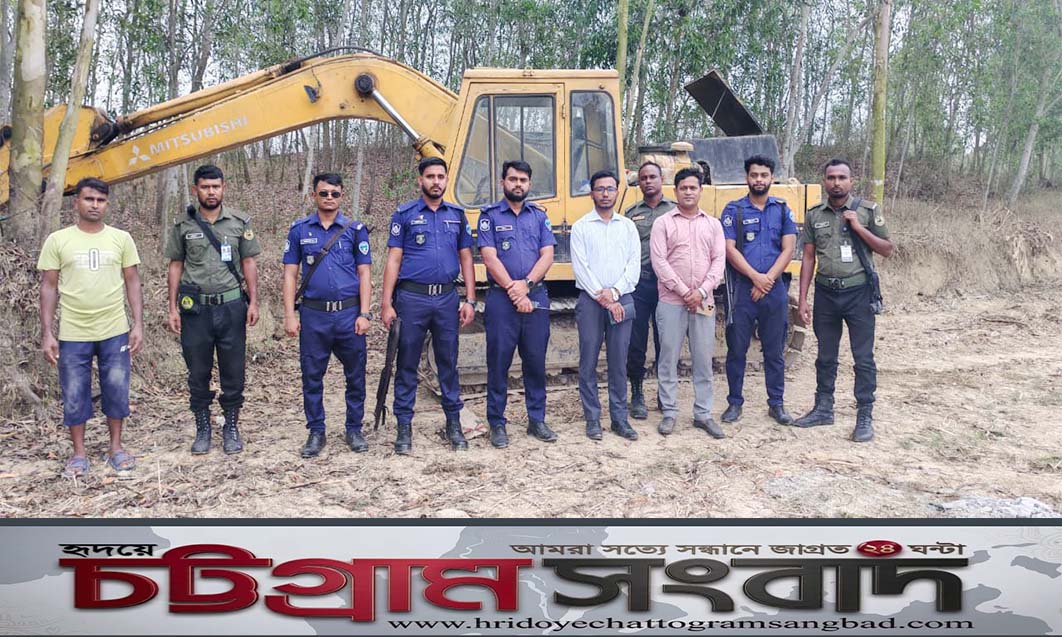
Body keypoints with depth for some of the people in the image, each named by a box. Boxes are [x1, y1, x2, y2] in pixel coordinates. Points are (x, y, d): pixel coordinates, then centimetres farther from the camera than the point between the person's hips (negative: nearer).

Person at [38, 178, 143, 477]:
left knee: (117, 391, 7)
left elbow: (132, 282, 5)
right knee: (74, 395, 6)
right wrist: (46, 333, -4)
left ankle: (116, 447, 22)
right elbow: (49, 287, 1)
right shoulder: (57, 240, -1)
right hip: (73, 334, 0)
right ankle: (79, 453, 20)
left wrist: (138, 325, -1)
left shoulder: (121, 238, 2)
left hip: (115, 332, 1)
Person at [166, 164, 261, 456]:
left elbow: (249, 263, 5)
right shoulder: (183, 224, 4)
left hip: (231, 307, 0)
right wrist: (173, 308, 2)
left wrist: (253, 302, -3)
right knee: (198, 373, 8)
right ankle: (202, 429, 21)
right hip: (195, 309, 0)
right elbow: (175, 266, 7)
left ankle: (231, 428, 19)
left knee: (233, 372, 6)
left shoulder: (240, 222, 3)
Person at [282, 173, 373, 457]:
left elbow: (364, 273, 2)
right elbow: (290, 274, 6)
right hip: (313, 314, 1)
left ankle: (354, 430, 20)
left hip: (349, 314, 0)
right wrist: (290, 315, -2)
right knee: (312, 376, 7)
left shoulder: (355, 229, 4)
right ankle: (316, 432, 20)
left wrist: (364, 314, -6)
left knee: (355, 375, 6)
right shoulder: (299, 230, 6)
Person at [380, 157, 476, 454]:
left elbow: (466, 259, 10)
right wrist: (386, 304, -8)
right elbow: (393, 260, -2)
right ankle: (404, 427, 13)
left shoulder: (457, 215, 10)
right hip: (412, 298, -2)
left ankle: (454, 423, 21)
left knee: (448, 362, 10)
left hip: (447, 298, 2)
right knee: (407, 365, 4)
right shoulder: (404, 214, 1)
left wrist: (470, 300, 3)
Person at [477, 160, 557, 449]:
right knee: (499, 362, 1)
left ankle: (537, 420, 19)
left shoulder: (539, 216, 12)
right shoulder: (490, 216, 3)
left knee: (536, 361, 8)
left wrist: (526, 284, -12)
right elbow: (490, 258, -7)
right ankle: (497, 424, 10)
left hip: (536, 297, 3)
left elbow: (547, 255, 3)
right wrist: (514, 292, -13)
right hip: (501, 298, -3)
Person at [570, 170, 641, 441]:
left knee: (619, 362, 5)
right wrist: (603, 298, -11)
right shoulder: (581, 226, 3)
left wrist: (614, 292, -11)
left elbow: (634, 265, 3)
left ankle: (619, 417, 13)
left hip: (622, 300, 2)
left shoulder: (628, 226, 11)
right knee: (588, 361, 1)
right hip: (590, 301, -2)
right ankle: (593, 418, 10)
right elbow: (580, 268, -5)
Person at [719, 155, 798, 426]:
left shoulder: (782, 210, 8)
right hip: (742, 290, -2)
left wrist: (768, 280, -11)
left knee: (775, 351, 8)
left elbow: (788, 249, 1)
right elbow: (729, 249, -7)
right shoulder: (733, 210, 2)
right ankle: (735, 403, 15)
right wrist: (756, 277, -15)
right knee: (736, 350, 4)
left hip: (775, 292, 2)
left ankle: (776, 404, 19)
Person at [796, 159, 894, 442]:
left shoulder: (868, 210, -2)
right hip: (825, 293, 3)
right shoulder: (814, 215, 5)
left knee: (864, 358, 1)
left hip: (858, 292, -3)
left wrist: (858, 228, -15)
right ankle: (823, 409, 26)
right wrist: (803, 300, 1)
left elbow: (886, 249, -1)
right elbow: (808, 258, 5)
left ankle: (865, 417, 9)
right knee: (825, 357, 13)